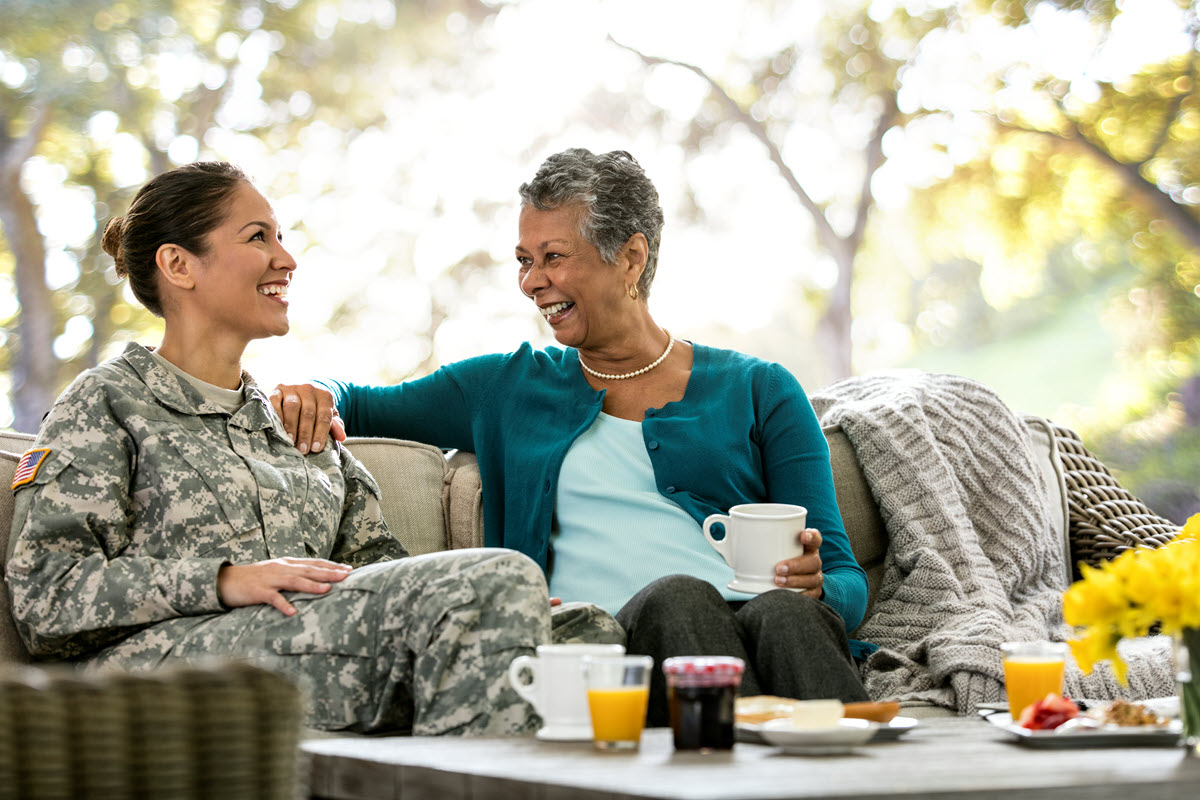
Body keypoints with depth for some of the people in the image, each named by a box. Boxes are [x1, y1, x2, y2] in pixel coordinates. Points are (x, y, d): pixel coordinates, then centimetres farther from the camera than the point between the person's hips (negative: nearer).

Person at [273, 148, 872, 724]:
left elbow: (846, 580, 13)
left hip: (754, 618, 0)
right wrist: (317, 395, 8)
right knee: (676, 597, -36)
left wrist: (816, 585, -12)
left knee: (784, 611, -37)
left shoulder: (760, 392, 19)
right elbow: (359, 406, 34)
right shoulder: (509, 387, 25)